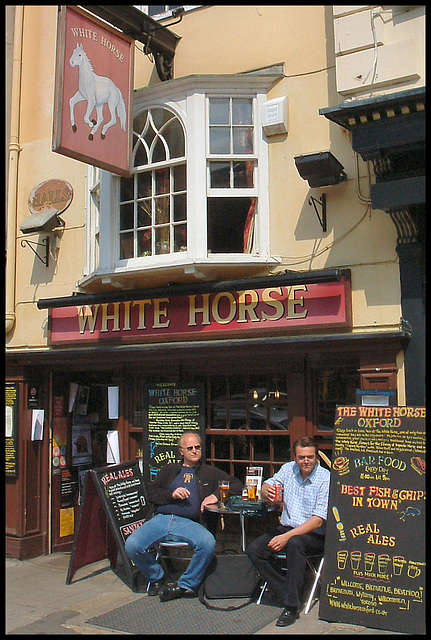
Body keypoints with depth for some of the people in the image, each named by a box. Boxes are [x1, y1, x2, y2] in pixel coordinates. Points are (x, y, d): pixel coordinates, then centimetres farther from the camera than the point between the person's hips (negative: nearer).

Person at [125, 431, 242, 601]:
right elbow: (151, 492, 17)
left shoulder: (210, 472, 24)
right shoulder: (169, 469, 27)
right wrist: (171, 494, -3)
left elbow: (237, 485, 17)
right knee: (132, 545, -24)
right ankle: (157, 578, 4)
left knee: (208, 542, -34)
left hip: (189, 522, -1)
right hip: (161, 519, 2)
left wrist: (217, 495, 0)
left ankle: (186, 585, -11)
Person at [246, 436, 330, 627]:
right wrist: (267, 492, -17)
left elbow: (318, 521, -20)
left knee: (294, 544, -37)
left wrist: (287, 536, -30)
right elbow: (266, 487, 11)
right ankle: (285, 593, -9)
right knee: (254, 549, -15)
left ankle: (291, 607, -26)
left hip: (315, 535, -6)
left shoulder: (325, 479, -14)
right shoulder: (288, 469, 3)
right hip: (286, 527, 6)